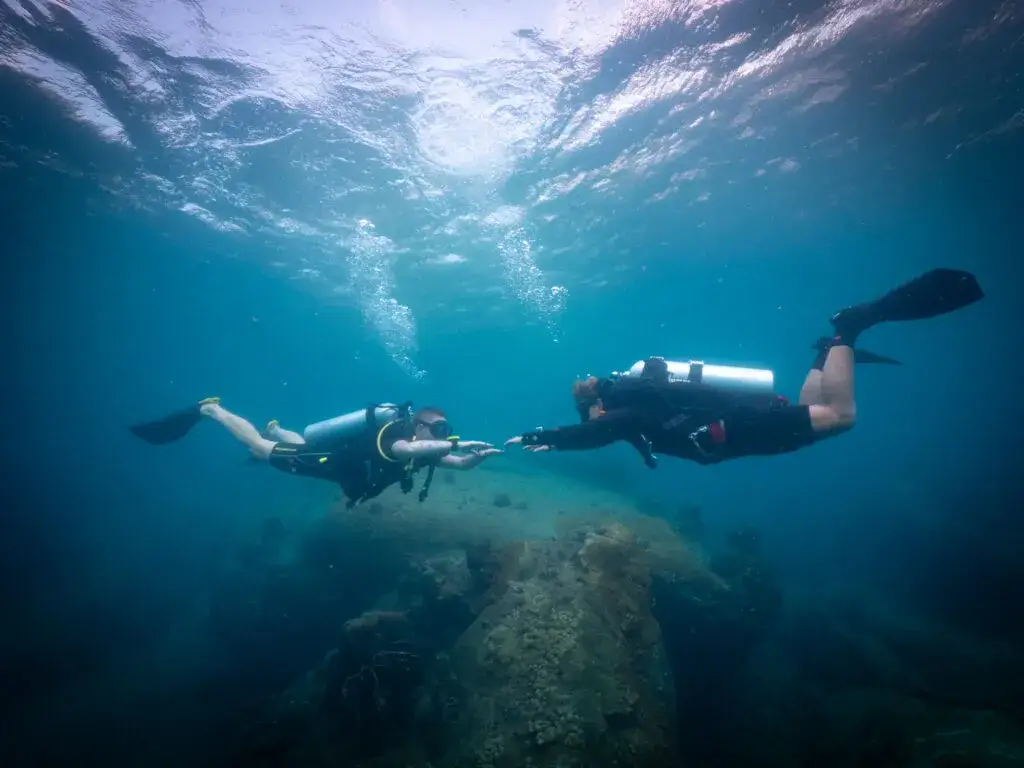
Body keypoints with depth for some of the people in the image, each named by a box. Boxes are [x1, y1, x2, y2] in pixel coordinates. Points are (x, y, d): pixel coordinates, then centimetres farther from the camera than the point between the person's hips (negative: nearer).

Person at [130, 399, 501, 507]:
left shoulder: (421, 447, -9)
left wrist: (480, 455, -26)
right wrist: (457, 443, -61)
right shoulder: (396, 434, -34)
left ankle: (275, 428, 64)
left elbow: (461, 464, -7)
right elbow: (407, 451, -58)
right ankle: (209, 409, 24)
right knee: (260, 449, 8)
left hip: (334, 455, 8)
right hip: (322, 459, -8)